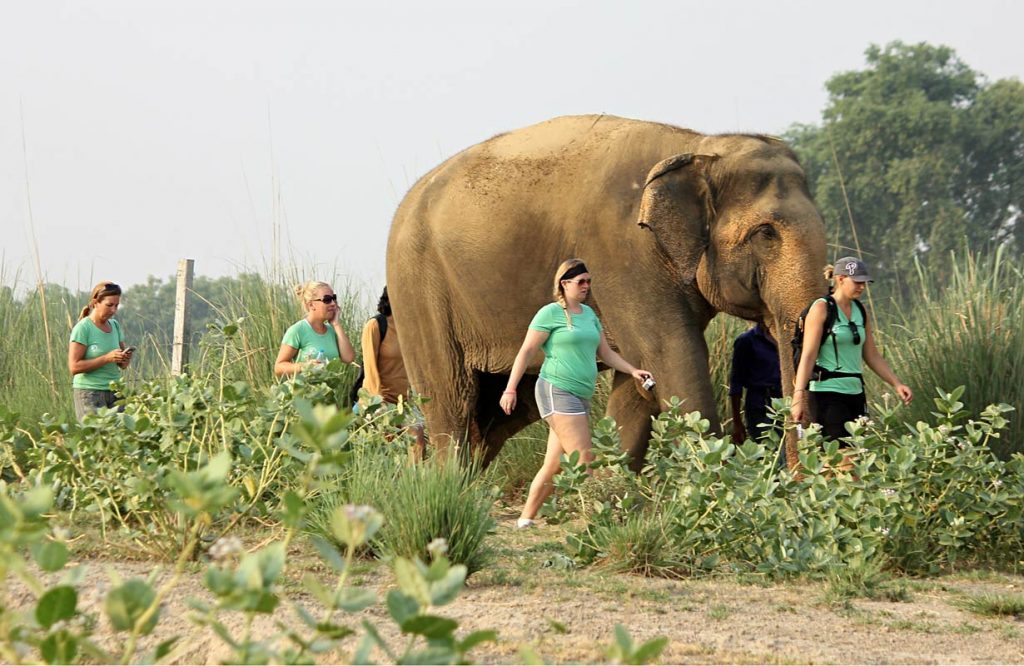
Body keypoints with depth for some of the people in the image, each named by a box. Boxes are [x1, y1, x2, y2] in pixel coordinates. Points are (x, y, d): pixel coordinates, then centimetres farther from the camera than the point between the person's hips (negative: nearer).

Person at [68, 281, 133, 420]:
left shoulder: (114, 325, 11)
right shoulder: (83, 328, -7)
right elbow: (74, 367, -14)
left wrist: (126, 359, -6)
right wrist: (107, 358, -19)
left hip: (114, 392, 6)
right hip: (89, 392, -6)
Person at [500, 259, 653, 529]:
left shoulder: (589, 314, 18)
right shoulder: (551, 313, -4)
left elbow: (606, 353, 23)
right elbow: (527, 351, -5)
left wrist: (632, 371, 9)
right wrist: (510, 389, -9)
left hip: (581, 395, 8)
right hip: (557, 392, -8)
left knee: (555, 464, 7)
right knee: (583, 459, -14)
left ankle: (526, 519, 13)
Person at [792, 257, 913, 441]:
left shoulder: (860, 312, 14)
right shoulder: (822, 309, -6)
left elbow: (872, 356, 18)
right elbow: (808, 356, -10)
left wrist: (897, 384, 9)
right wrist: (799, 397, -16)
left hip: (855, 392, 7)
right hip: (827, 392, -7)